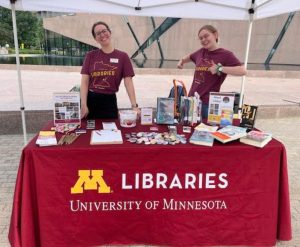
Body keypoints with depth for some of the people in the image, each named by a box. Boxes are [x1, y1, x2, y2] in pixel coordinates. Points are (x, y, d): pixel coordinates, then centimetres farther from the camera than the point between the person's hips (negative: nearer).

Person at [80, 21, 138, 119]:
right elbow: (84, 82, 0)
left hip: (109, 101, -1)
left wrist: (134, 105, -13)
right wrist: (83, 105, -11)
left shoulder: (122, 56, 1)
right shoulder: (91, 56, 4)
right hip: (90, 99, 1)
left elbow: (128, 82, -4)